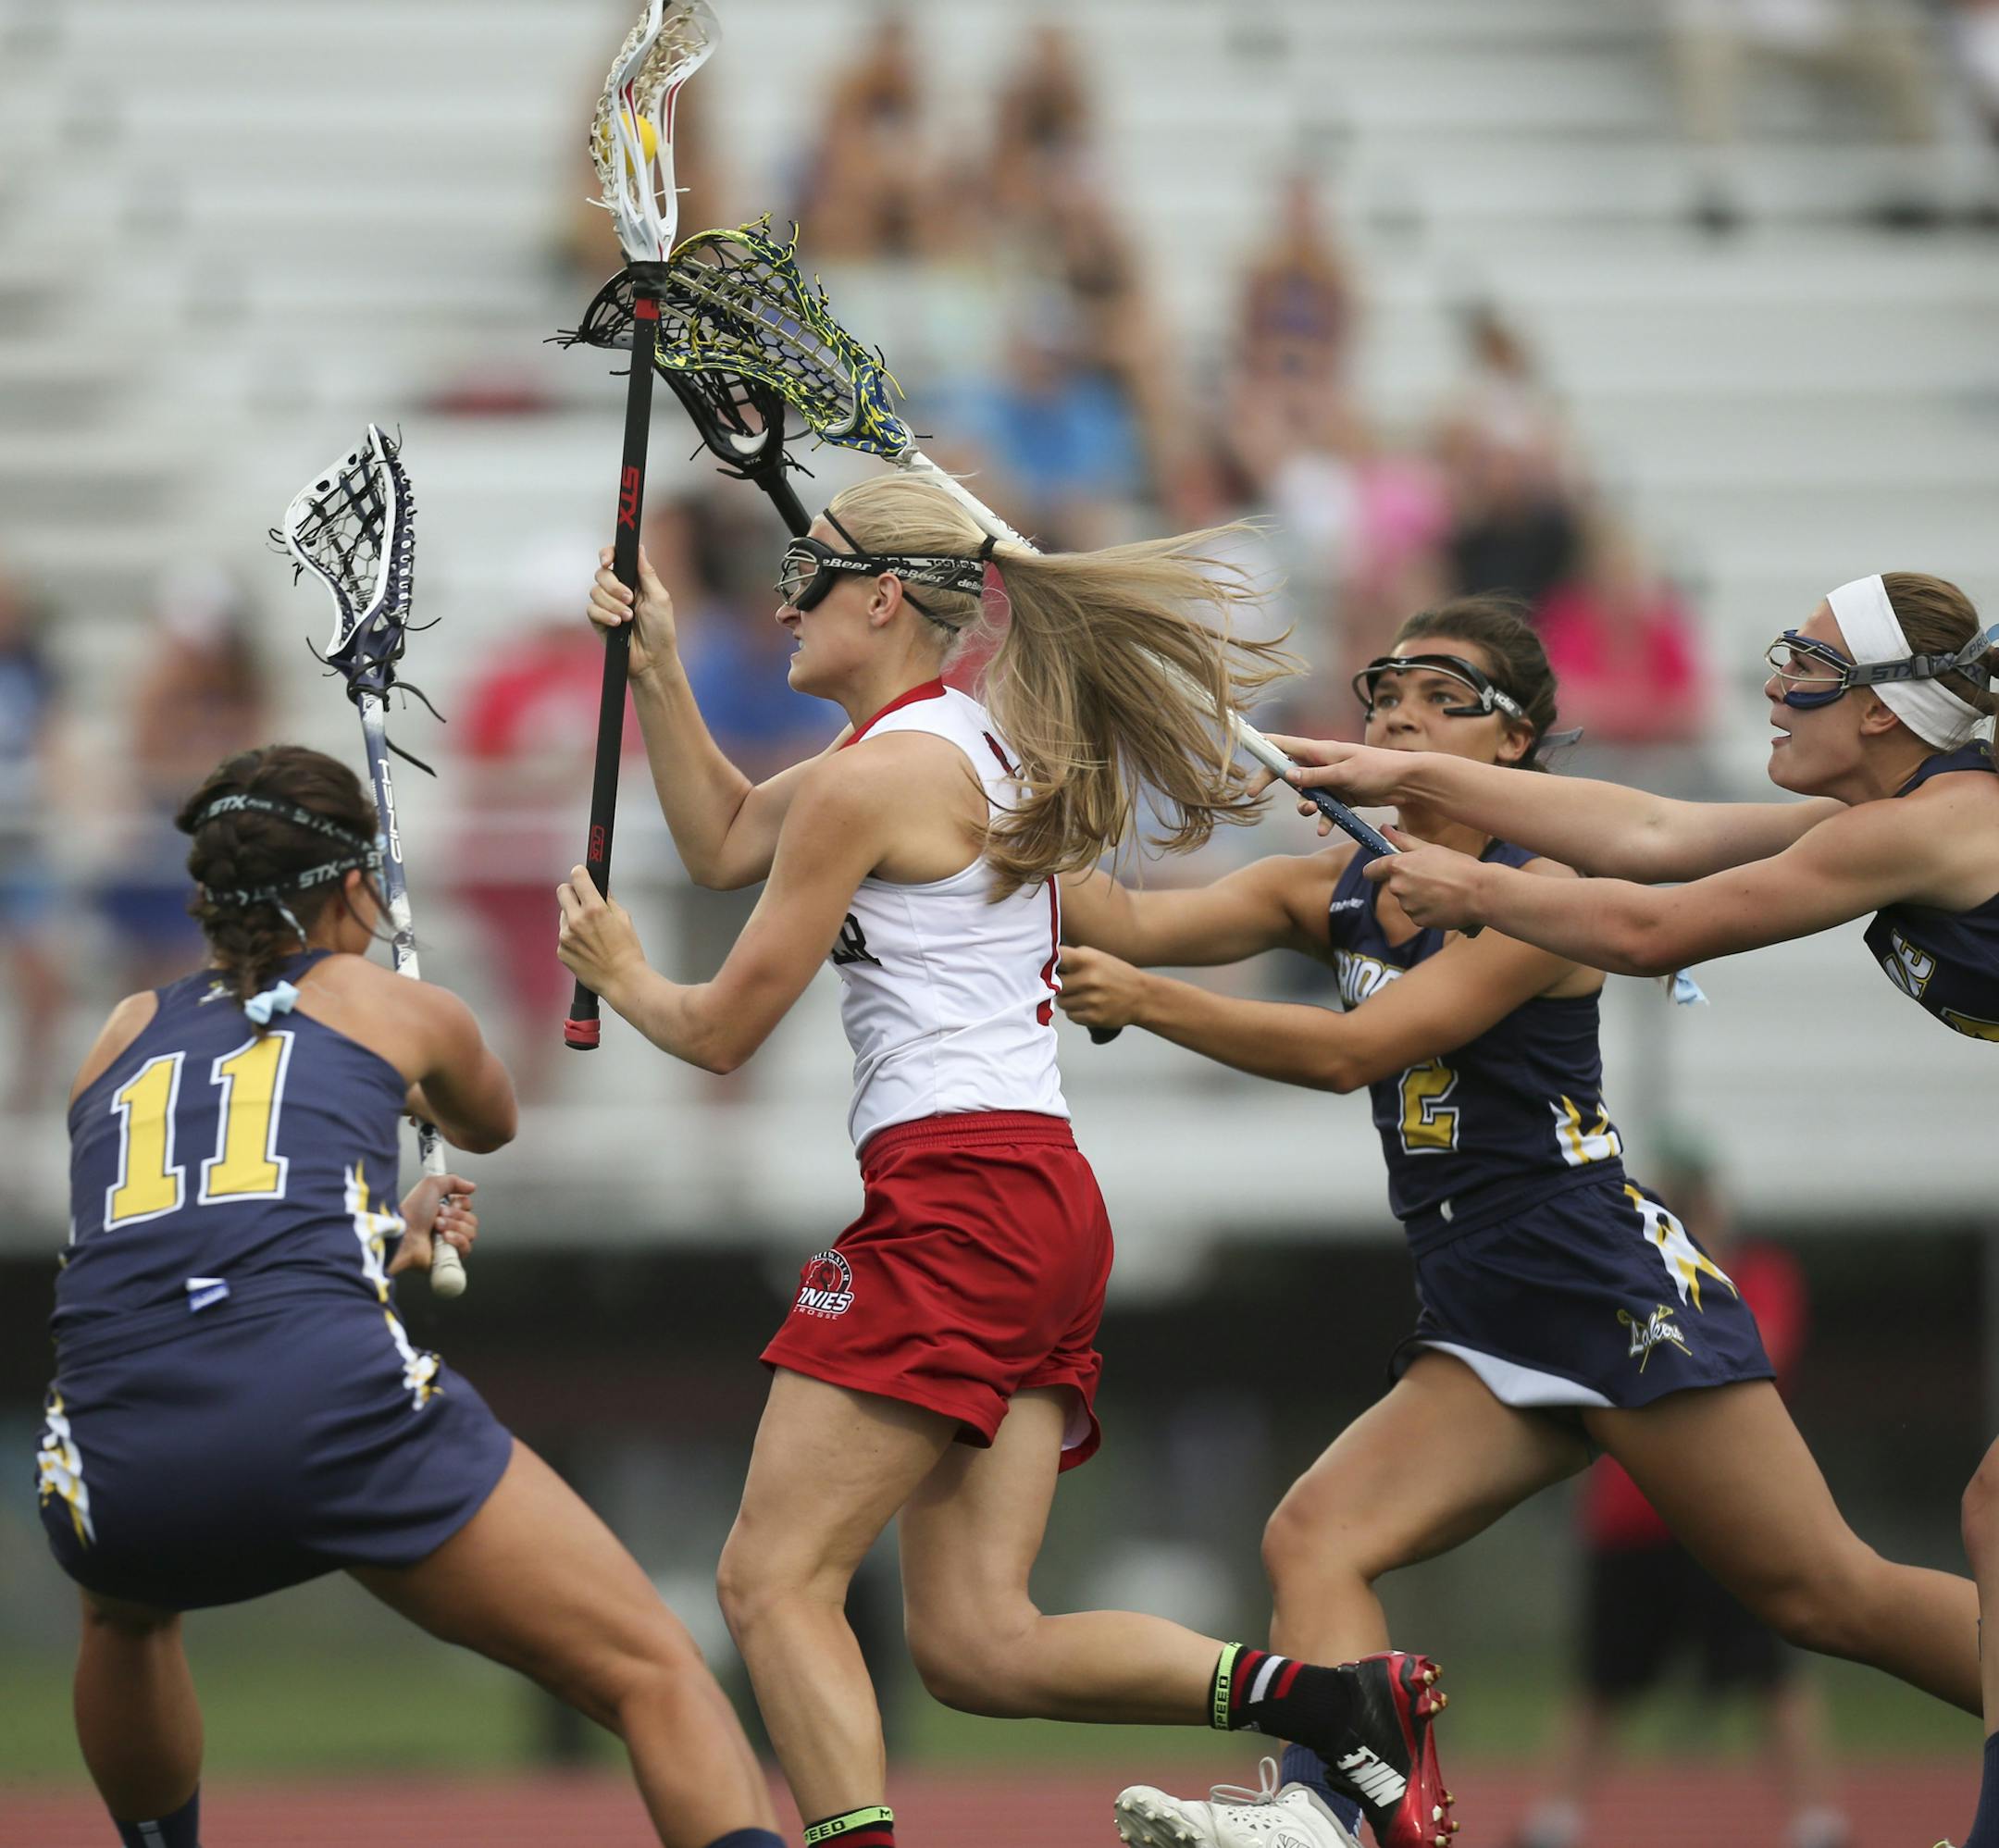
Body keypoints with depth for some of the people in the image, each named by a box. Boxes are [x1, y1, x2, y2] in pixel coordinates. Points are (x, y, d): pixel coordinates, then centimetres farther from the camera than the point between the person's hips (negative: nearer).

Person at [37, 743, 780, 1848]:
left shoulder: (127, 1035, 28)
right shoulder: (393, 1008, 21)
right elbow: (490, 1126, 46)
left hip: (115, 1465, 3)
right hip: (338, 1403, -3)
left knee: (126, 1611, 41)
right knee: (658, 1677, 1)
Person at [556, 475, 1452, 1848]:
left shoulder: (874, 778, -8)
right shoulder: (957, 741, 20)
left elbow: (724, 1030, -2)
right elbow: (724, 843, 32)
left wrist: (624, 978, 19)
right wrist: (657, 669, 24)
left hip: (956, 1200, -9)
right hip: (1050, 1208, 9)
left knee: (774, 1583, -9)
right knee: (974, 1645, 2)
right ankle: (1331, 1701, -11)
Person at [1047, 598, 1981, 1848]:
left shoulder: (1536, 896, -11)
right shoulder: (1334, 891, 11)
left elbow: (1354, 1051, -19)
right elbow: (1127, 924, 2)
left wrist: (1146, 1004, -21)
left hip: (1620, 1289, -7)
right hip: (1486, 1332, 7)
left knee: (1824, 1594, -4)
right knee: (1315, 1538, -15)